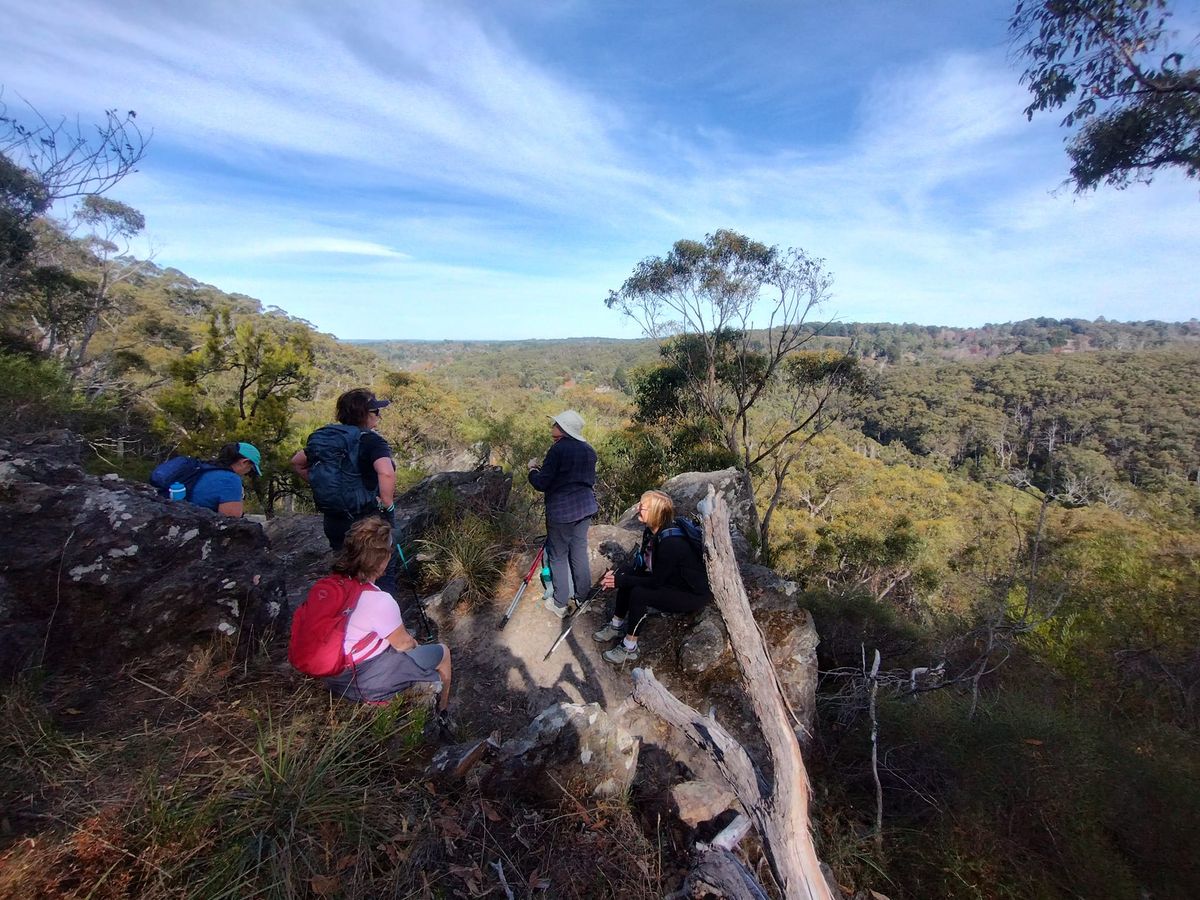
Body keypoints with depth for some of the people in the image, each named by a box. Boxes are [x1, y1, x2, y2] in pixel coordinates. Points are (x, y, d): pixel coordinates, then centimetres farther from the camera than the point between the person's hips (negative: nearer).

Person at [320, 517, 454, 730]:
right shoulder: (380, 601, -30)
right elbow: (404, 644, -12)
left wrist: (411, 641, 11)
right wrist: (416, 645, 9)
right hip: (366, 683, -7)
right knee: (442, 652, 9)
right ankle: (442, 715, 33)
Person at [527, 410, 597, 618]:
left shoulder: (558, 449, -17)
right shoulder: (589, 450, 6)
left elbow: (541, 484, -16)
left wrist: (532, 469, 5)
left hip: (561, 511, -7)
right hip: (585, 508, 7)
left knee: (558, 556, 5)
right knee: (579, 552, 16)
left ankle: (560, 604, 13)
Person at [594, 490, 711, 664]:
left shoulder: (671, 542, -31)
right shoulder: (651, 532, -5)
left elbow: (656, 582, -24)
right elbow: (640, 566, 4)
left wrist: (620, 581, -19)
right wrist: (617, 575, -12)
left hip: (695, 593, -9)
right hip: (672, 579, 9)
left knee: (639, 594, -24)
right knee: (626, 574, -1)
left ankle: (629, 647, -5)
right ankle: (617, 626, 14)